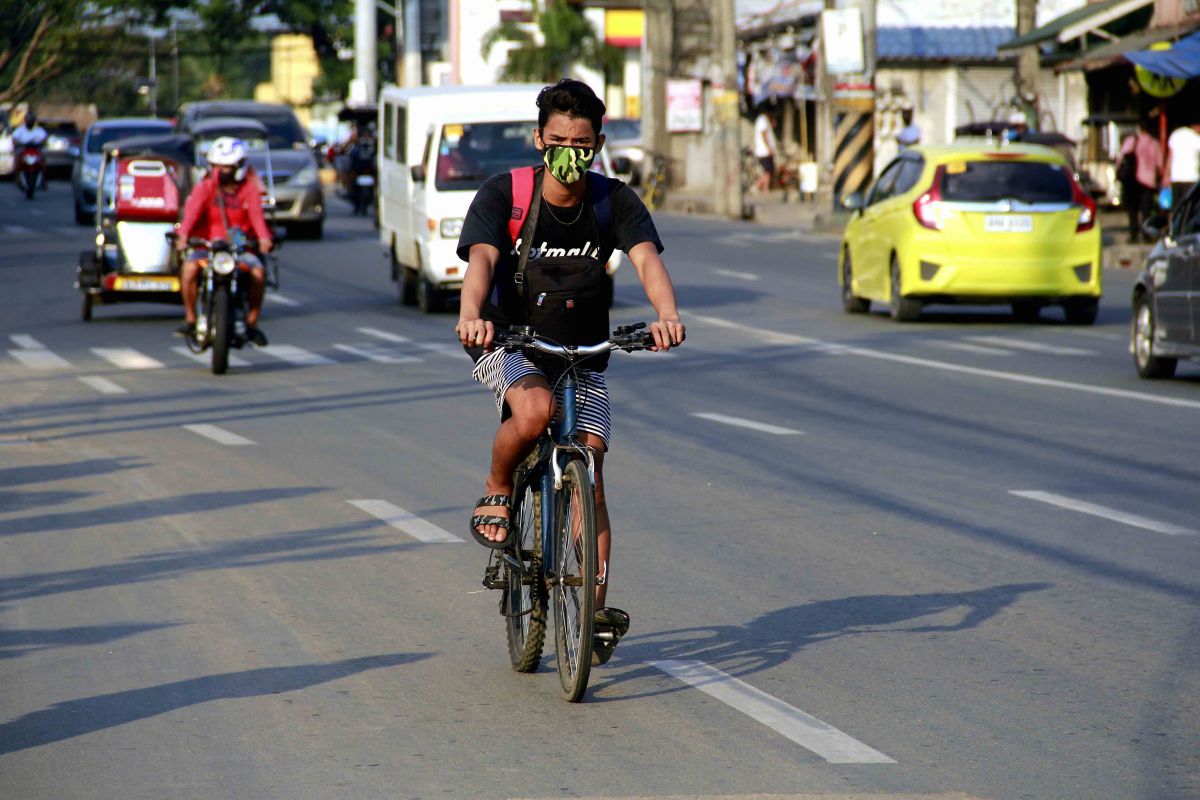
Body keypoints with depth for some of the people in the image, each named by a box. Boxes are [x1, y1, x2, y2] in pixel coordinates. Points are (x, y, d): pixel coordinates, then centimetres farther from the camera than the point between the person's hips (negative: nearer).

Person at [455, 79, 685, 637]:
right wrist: (471, 315, -50)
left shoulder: (614, 201, -8)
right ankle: (496, 494, -6)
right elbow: (481, 258, -28)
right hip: (510, 344, -2)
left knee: (589, 465, -11)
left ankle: (594, 606, -10)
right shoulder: (504, 194, -13)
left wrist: (666, 314, -46)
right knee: (536, 409, -34)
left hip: (583, 352, 2)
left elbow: (646, 258, -24)